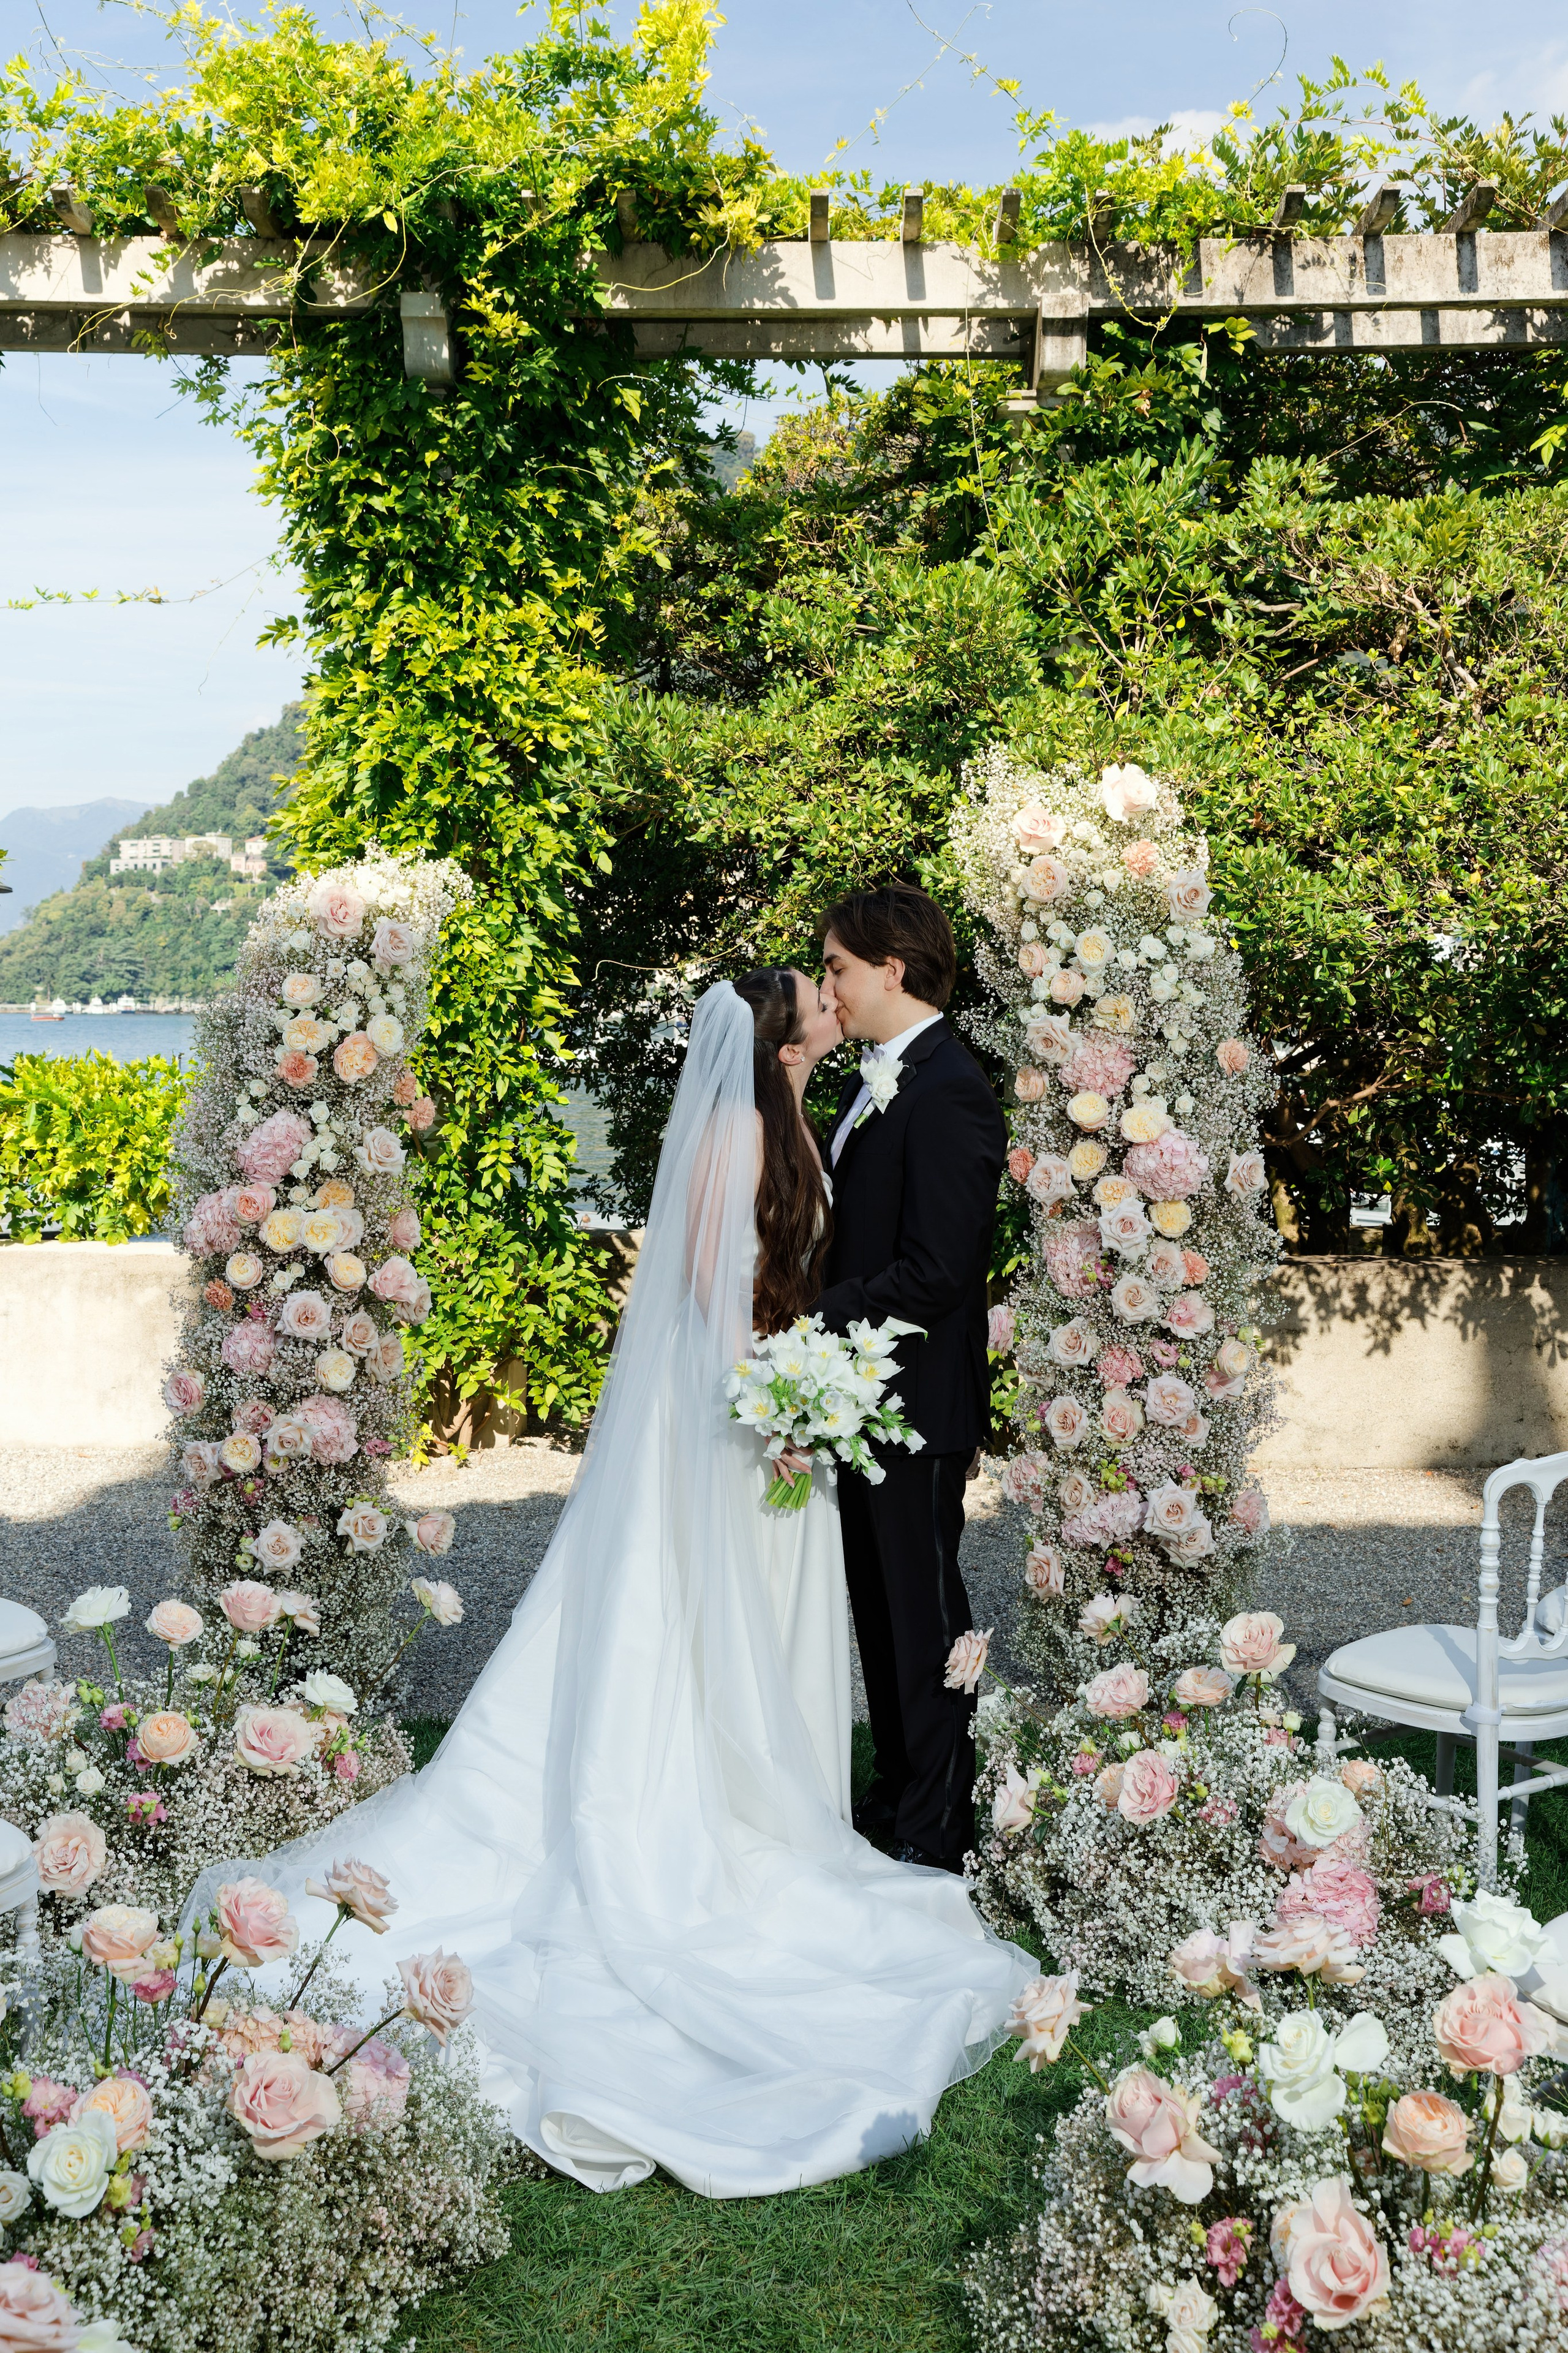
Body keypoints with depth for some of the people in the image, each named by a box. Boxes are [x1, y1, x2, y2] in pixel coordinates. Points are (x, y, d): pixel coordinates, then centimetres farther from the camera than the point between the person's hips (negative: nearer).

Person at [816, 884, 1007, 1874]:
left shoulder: (947, 1094, -19)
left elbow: (933, 1274, -24)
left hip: (918, 1401, -9)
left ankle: (938, 1829, 16)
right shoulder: (880, 1082, 11)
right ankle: (897, 1791, 33)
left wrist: (814, 1317, -21)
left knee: (924, 1610, 3)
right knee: (880, 1603, 18)